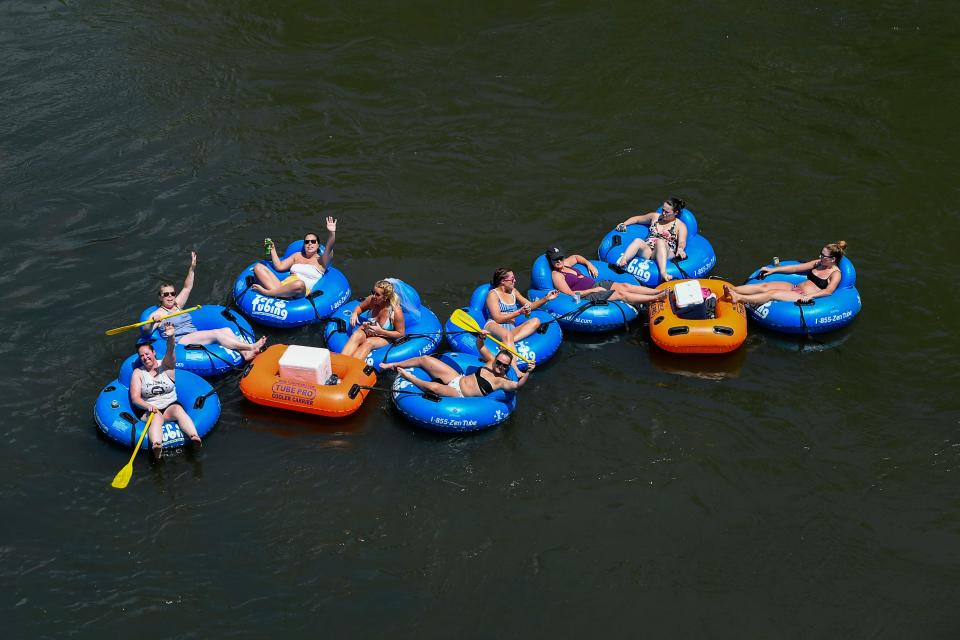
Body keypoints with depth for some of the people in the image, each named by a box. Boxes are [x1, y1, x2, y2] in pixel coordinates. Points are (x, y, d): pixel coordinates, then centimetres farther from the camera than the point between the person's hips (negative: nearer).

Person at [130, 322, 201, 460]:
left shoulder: (166, 366, 7)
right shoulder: (138, 373, 8)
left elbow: (170, 353, -16)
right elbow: (135, 398, -1)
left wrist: (170, 338, -38)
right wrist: (148, 406, -22)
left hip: (171, 406, 1)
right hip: (149, 411, -1)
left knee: (178, 409, -33)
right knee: (157, 417, -35)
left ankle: (194, 437, -61)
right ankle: (156, 446, -68)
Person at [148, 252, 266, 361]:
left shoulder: (177, 305, 26)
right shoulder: (158, 313, 5)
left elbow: (187, 288, 26)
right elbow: (148, 331, -10)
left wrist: (192, 268, 15)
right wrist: (153, 321, -33)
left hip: (196, 337, 8)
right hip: (181, 341, -8)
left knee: (226, 330, -15)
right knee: (216, 333, -26)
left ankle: (245, 353, -37)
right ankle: (250, 347, -34)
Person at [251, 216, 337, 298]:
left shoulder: (320, 260, 12)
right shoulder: (298, 256, 29)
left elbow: (328, 250, -9)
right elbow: (279, 266, 26)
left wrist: (331, 233, -26)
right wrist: (272, 250, 17)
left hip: (300, 292, -6)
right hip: (283, 285, 6)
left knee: (299, 284, -45)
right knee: (258, 267, -8)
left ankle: (266, 292, -32)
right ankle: (276, 292, -33)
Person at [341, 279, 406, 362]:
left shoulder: (396, 311, -24)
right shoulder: (371, 300, -13)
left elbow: (401, 334, -14)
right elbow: (360, 307, 11)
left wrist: (381, 331, -22)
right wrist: (355, 313, -13)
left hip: (385, 338, -3)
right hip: (367, 329, 4)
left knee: (368, 342, -36)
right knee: (356, 336, -32)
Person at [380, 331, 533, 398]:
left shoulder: (502, 382, -15)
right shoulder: (491, 362, 4)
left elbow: (518, 384, -33)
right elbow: (480, 347, 8)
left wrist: (528, 373, -50)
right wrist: (481, 337, -15)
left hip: (458, 396, -7)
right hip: (458, 378, 7)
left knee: (433, 387, -35)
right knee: (424, 359, 4)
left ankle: (406, 375, -8)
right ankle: (393, 365, 24)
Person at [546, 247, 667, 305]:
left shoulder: (565, 264, 13)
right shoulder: (556, 275, -11)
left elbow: (576, 257, 36)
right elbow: (570, 293, -19)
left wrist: (589, 264, 17)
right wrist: (593, 290, -16)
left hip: (596, 284, 9)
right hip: (589, 295, -9)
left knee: (625, 286, -8)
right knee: (621, 294, -19)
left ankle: (659, 291, -16)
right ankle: (658, 298, -26)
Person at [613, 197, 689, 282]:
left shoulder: (680, 225, 11)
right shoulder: (655, 217, 24)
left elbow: (682, 242, -5)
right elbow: (637, 218, 36)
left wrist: (680, 249, -29)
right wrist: (624, 224, 19)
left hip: (665, 254, -3)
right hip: (647, 251, 3)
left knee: (660, 242, -39)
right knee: (638, 241, -31)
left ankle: (663, 273, -61)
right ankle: (622, 262, -57)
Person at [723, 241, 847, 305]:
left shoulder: (835, 274, -4)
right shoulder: (818, 263, 18)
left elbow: (828, 291, -21)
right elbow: (796, 268, 19)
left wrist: (809, 296, -35)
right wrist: (773, 270, 15)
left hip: (803, 297, -8)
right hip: (796, 287, 8)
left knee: (772, 294, -26)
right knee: (765, 286, -14)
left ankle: (739, 298, -41)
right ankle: (732, 290, -28)